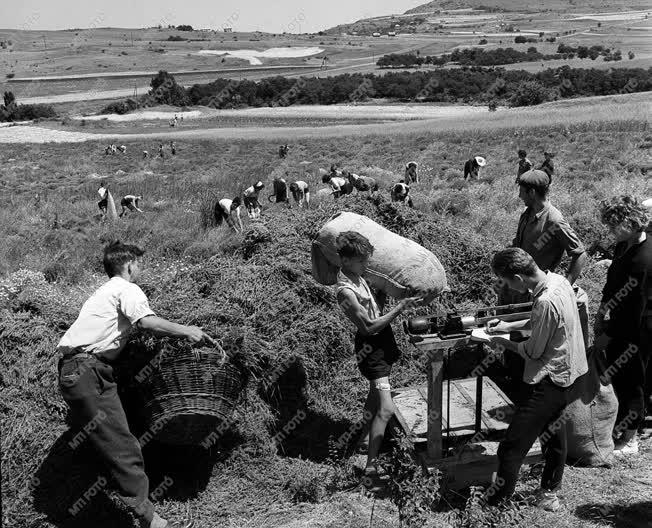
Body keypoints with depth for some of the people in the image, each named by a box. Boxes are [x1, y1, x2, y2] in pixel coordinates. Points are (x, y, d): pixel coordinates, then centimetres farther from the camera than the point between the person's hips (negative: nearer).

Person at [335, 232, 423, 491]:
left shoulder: (357, 276, 3)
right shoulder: (345, 291, -25)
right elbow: (369, 326, -24)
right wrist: (401, 307, -22)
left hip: (382, 342, 10)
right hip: (371, 347, -10)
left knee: (375, 395, 28)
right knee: (386, 409, -16)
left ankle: (367, 431, 50)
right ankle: (370, 469, -17)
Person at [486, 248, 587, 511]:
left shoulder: (546, 302, -30)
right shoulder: (557, 279, -2)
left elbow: (533, 352, -18)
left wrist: (504, 342, -2)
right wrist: (508, 326, 12)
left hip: (550, 379, -10)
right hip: (566, 373, 10)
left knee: (511, 448, -2)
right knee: (553, 435, 23)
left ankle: (496, 500, 11)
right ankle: (549, 494, 39)